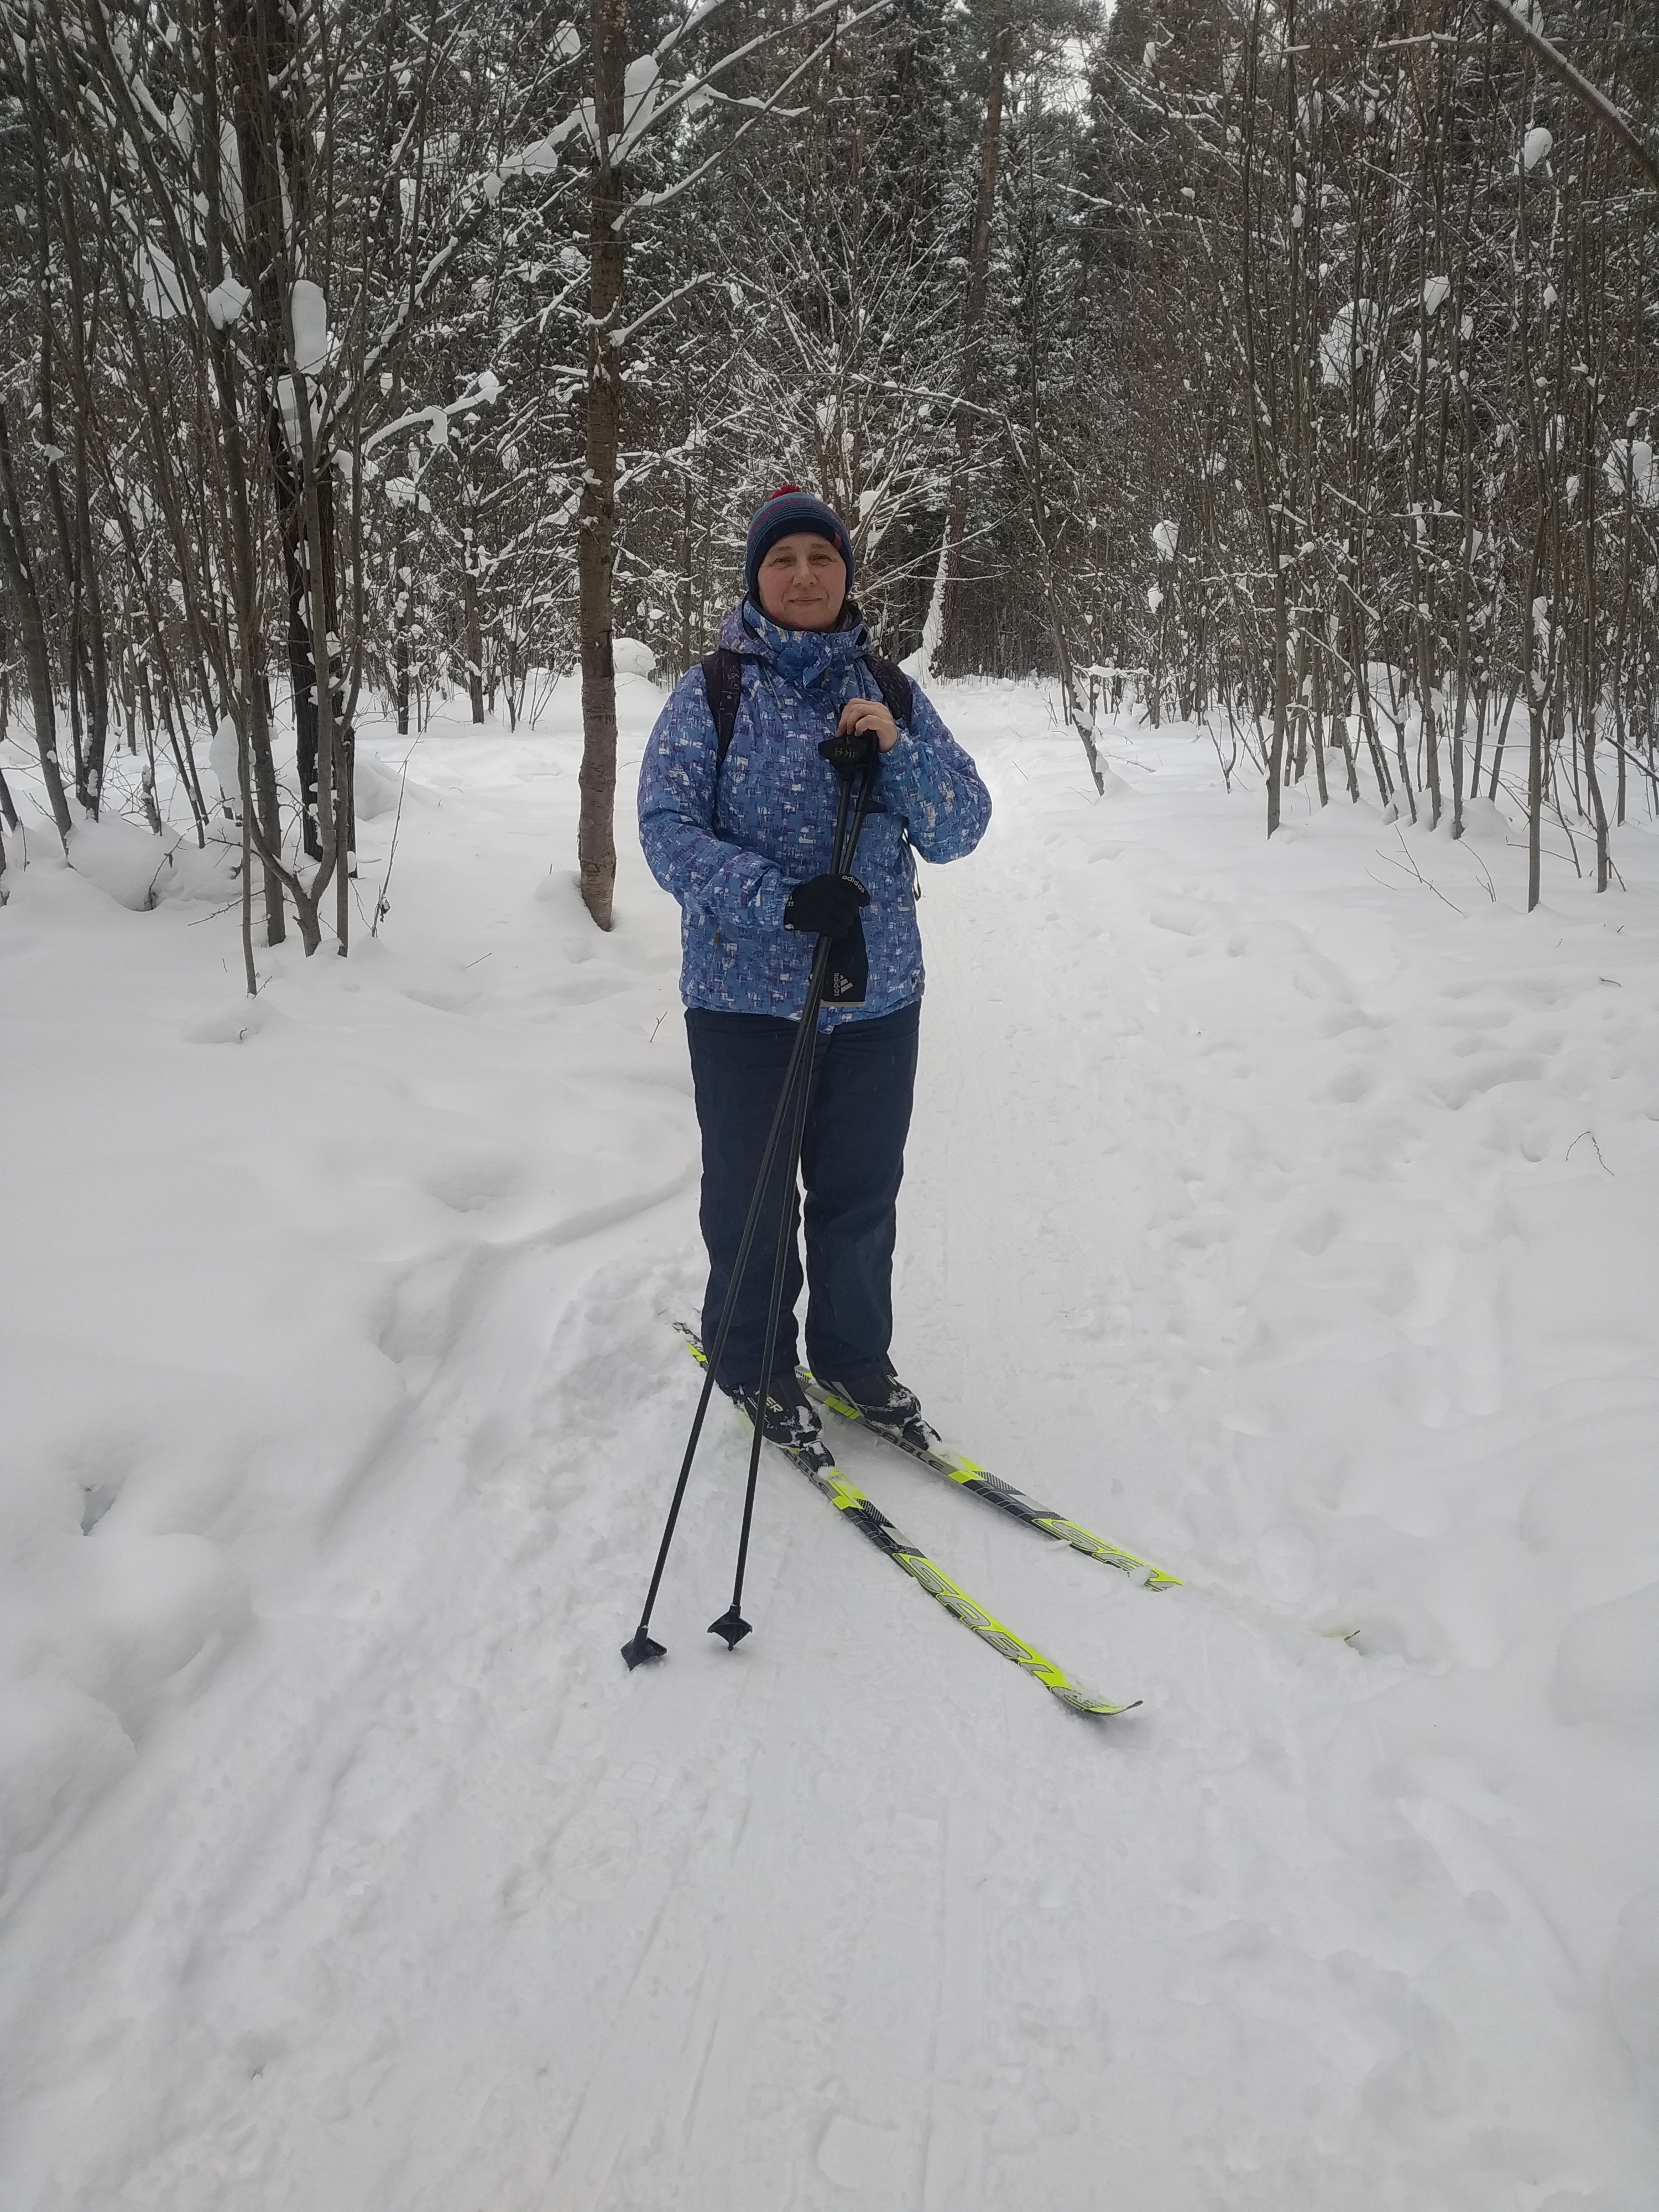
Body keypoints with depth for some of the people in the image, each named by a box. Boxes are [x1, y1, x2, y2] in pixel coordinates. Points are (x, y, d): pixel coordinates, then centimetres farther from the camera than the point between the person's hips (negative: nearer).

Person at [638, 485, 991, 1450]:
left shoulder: (890, 693, 5)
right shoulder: (712, 691, -4)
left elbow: (961, 829, 2)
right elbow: (667, 828, -12)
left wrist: (898, 751, -17)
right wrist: (779, 898, -24)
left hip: (876, 994, 3)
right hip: (746, 996, -2)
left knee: (863, 1190, 14)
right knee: (751, 1192, 10)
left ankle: (854, 1352, 35)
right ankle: (756, 1365, 31)